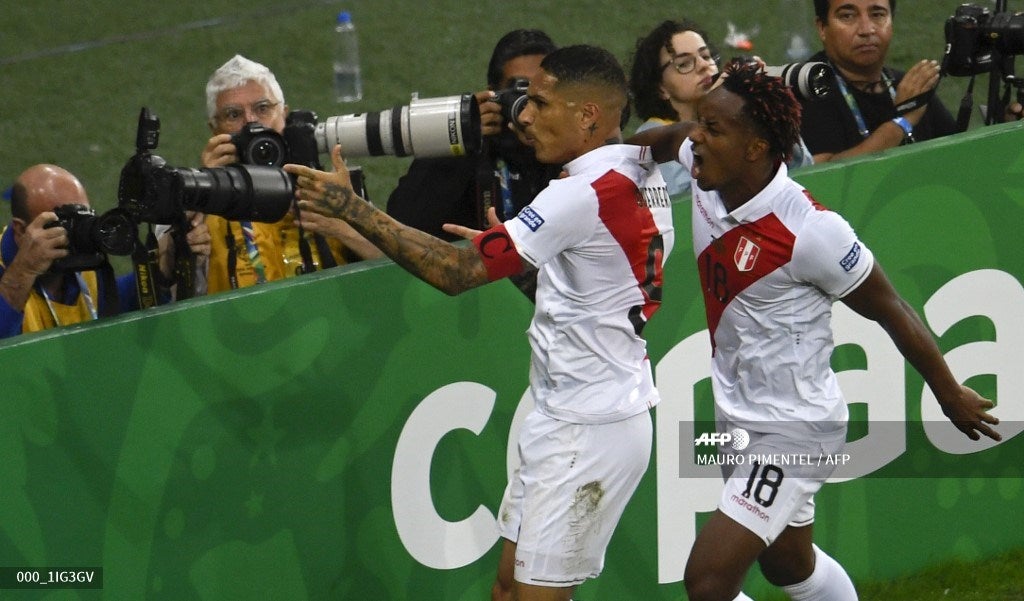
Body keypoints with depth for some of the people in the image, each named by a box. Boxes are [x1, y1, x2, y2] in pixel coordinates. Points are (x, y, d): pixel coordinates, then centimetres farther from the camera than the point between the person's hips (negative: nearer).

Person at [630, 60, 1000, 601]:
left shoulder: (810, 230, -28)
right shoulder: (708, 176, -8)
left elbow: (890, 311, -14)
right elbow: (671, 139, 20)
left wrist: (951, 396, -4)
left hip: (793, 429, -9)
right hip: (735, 415, 9)